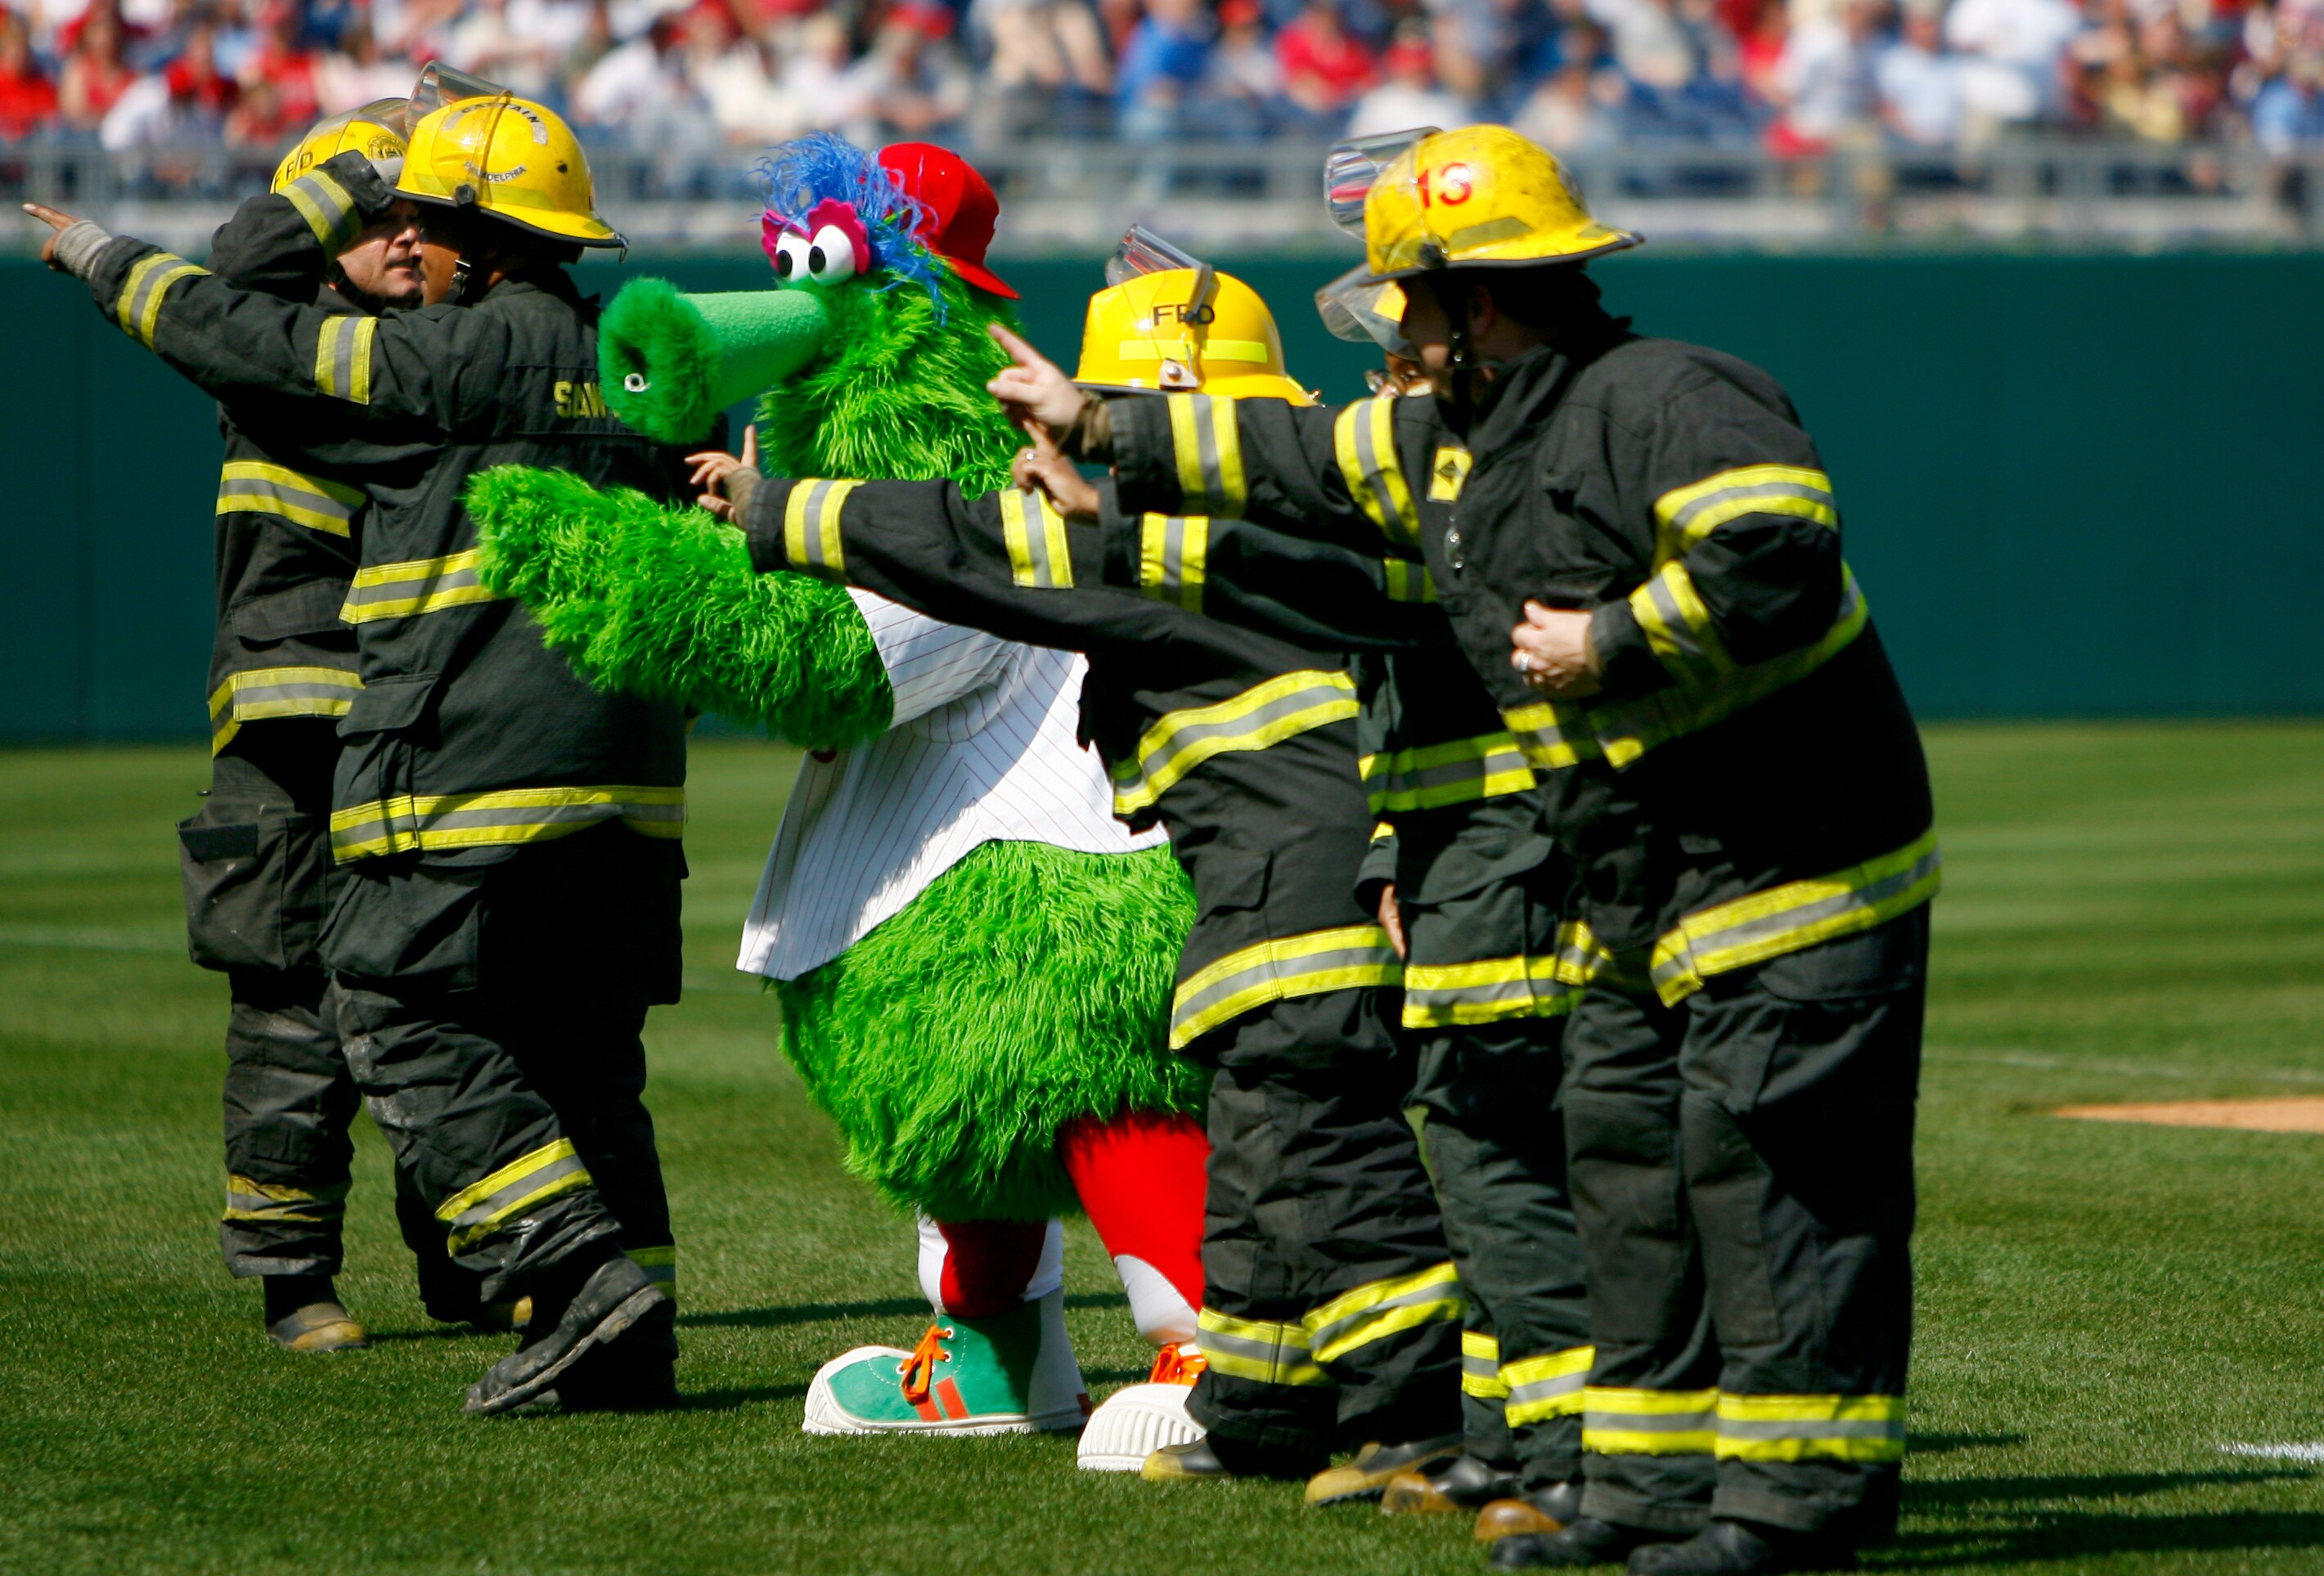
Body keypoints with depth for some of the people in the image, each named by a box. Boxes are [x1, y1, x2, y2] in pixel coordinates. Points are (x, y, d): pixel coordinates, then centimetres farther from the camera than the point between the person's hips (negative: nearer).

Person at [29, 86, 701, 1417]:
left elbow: (250, 343, -2)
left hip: (479, 762, -8)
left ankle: (583, 1274, -16)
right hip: (630, 782, 8)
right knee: (579, 1050, 11)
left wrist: (107, 261, 12)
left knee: (411, 1026, -4)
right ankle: (633, 1341, 5)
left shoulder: (461, 356, -8)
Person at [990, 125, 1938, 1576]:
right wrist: (1102, 425, 33)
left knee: (1762, 1161, -10)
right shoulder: (1462, 441, 13)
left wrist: (1612, 643, -22)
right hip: (1645, 906, 10)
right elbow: (1304, 461, 27)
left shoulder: (1665, 403, -17)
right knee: (1625, 1157, 10)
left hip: (1801, 861, -10)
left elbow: (1781, 563, -32)